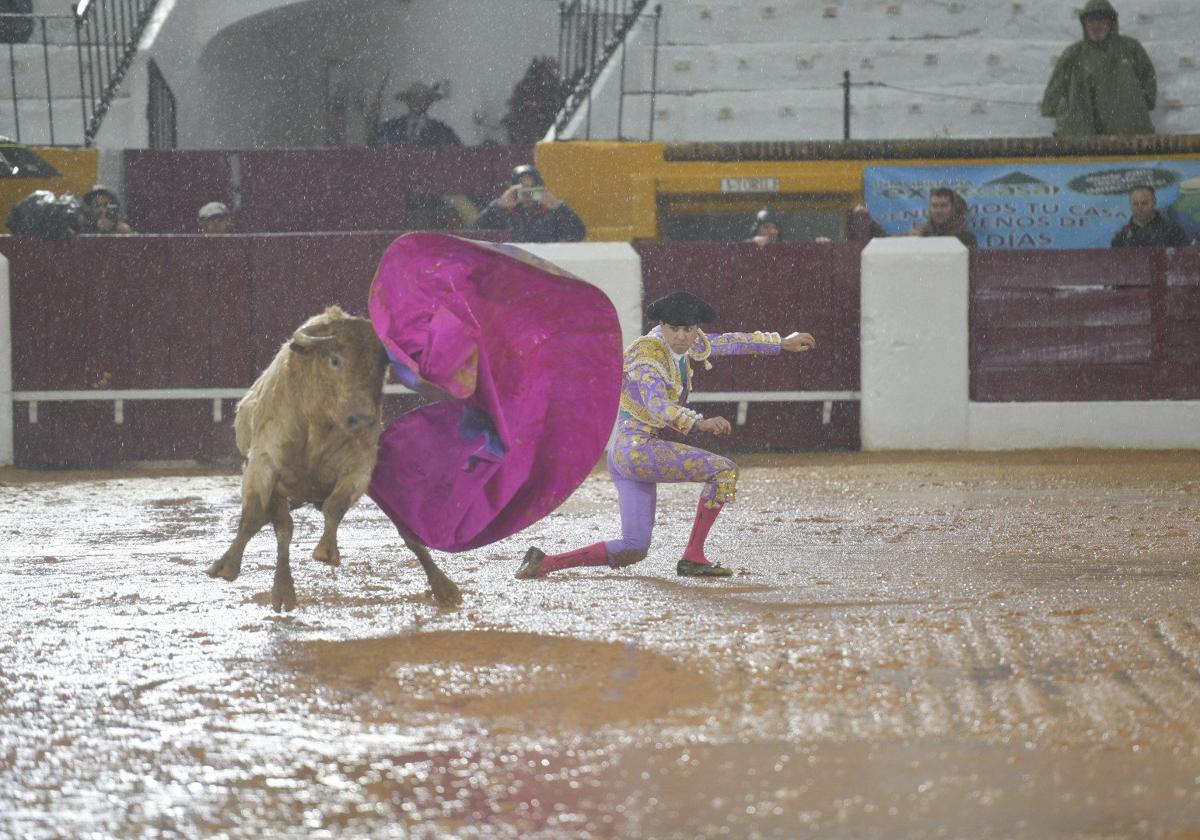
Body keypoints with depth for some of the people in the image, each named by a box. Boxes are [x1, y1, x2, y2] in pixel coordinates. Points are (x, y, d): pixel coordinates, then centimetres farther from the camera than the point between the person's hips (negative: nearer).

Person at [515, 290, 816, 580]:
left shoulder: (681, 344, 8)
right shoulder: (648, 351, -17)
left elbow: (729, 343, 23)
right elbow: (657, 406, -32)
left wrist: (782, 343, 31)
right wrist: (700, 424, -46)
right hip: (639, 448, -10)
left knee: (633, 550, 10)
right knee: (724, 470, -12)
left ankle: (544, 563, 7)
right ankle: (693, 557, -8)